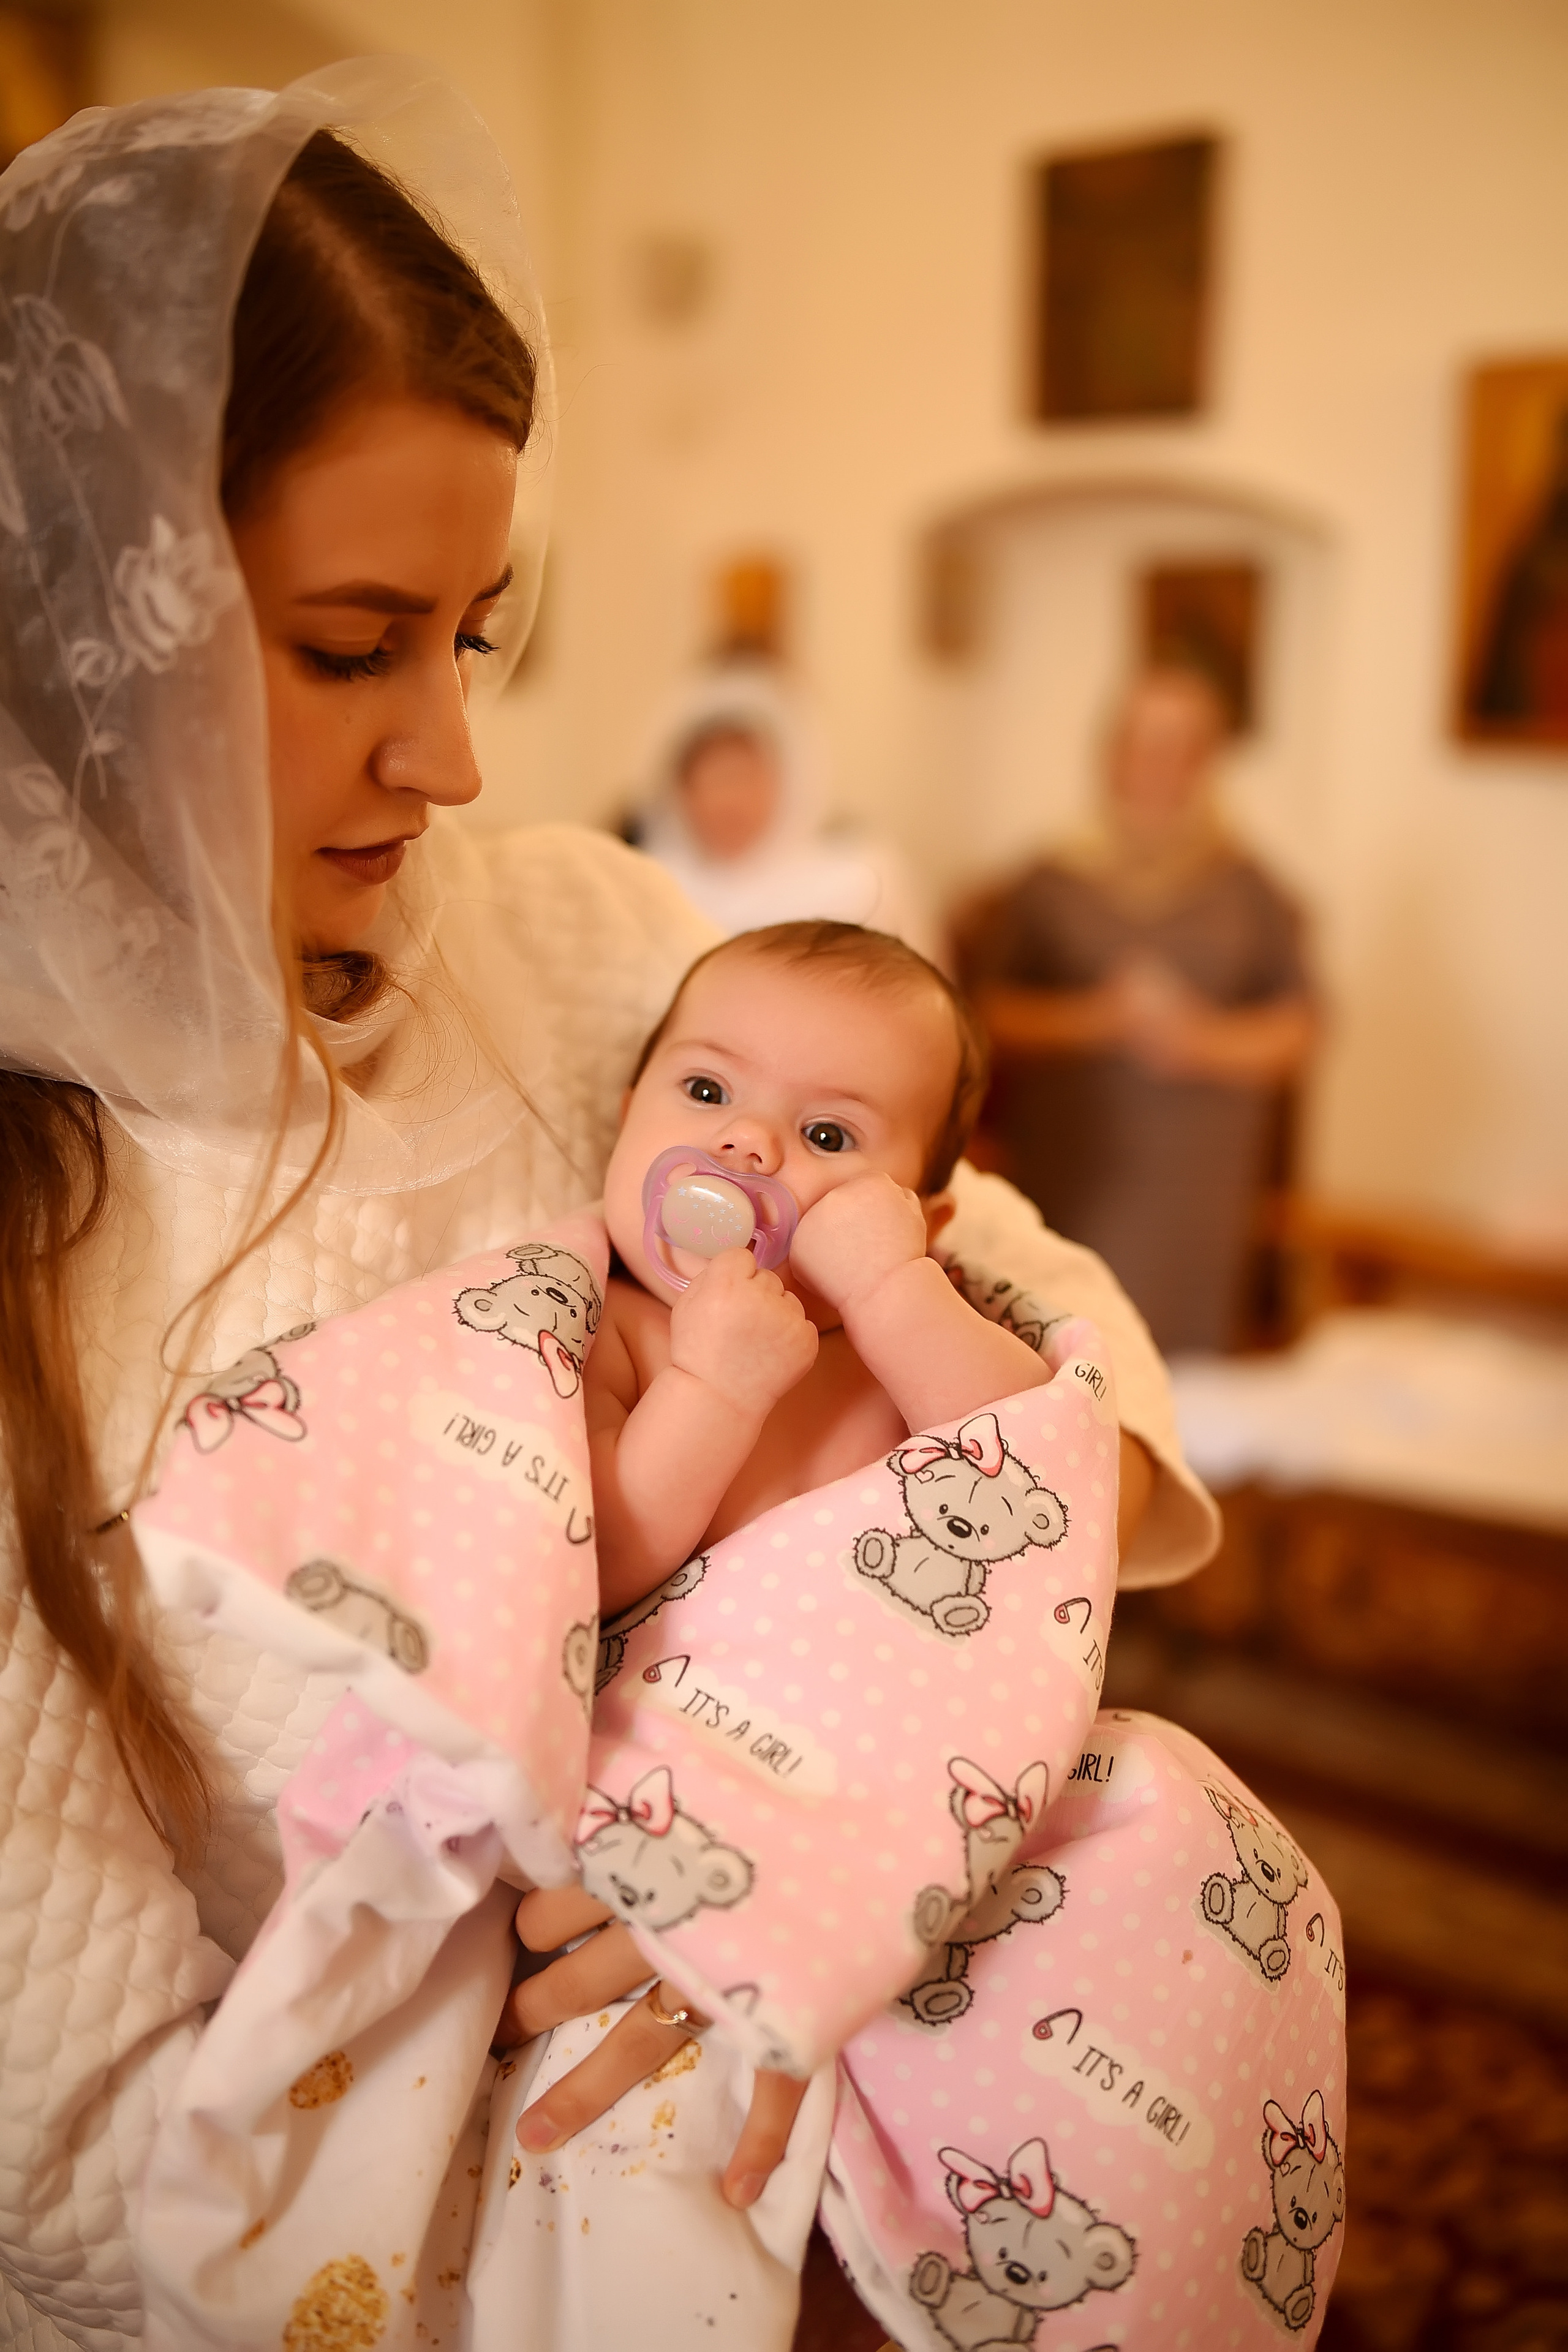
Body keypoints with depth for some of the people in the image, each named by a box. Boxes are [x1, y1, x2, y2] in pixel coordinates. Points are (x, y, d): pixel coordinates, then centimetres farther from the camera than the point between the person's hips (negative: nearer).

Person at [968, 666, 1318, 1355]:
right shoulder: (1048, 884, 6)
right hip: (1062, 1187, -1)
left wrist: (1205, 1040, -9)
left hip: (1195, 1190, 1)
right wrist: (1098, 1017, -11)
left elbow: (1296, 1032, 9)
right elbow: (984, 1011, 2)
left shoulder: (1246, 892, 10)